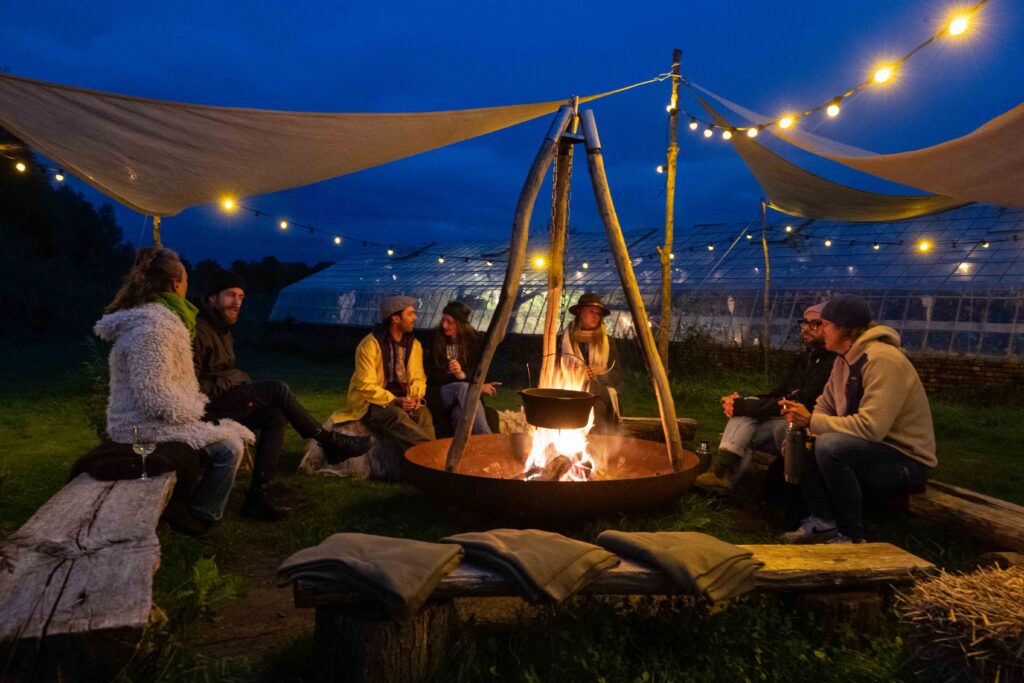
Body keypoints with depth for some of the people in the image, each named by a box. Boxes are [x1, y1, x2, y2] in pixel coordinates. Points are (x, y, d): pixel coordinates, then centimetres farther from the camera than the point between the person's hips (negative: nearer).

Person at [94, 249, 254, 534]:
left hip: (149, 416, 11)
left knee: (232, 432, 12)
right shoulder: (153, 326, -22)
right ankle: (201, 517, 2)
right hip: (145, 426, -11)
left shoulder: (157, 318, 12)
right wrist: (199, 411, -15)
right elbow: (153, 394, -27)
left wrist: (200, 405, 10)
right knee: (229, 447, -15)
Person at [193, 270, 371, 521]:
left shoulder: (223, 330, 18)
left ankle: (257, 495, -15)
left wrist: (240, 383, 4)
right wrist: (228, 385, -14)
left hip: (228, 400, 9)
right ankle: (330, 441, -7)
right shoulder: (198, 330, -15)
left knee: (276, 416, -13)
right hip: (209, 405, -9)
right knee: (278, 389, -21)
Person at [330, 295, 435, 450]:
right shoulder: (370, 344, -12)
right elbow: (365, 386, -16)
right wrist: (394, 400, -26)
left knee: (423, 413, -30)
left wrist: (416, 396, -13)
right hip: (373, 404, -4)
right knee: (397, 416, -36)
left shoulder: (414, 344, 7)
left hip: (403, 402, 5)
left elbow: (418, 378, 9)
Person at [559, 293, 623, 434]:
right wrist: (572, 374, -10)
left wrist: (601, 373, -10)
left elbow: (617, 377, 8)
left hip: (599, 401, 1)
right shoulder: (564, 339, 6)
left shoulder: (607, 342, 10)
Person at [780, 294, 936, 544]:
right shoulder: (844, 360, 7)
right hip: (868, 452, 9)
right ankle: (823, 522, -2)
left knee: (829, 446, -33)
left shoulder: (883, 360, -22)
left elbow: (870, 427, -31)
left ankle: (852, 537, -16)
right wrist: (802, 426, -12)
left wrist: (811, 421, -25)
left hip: (906, 460, -9)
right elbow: (824, 408, 9)